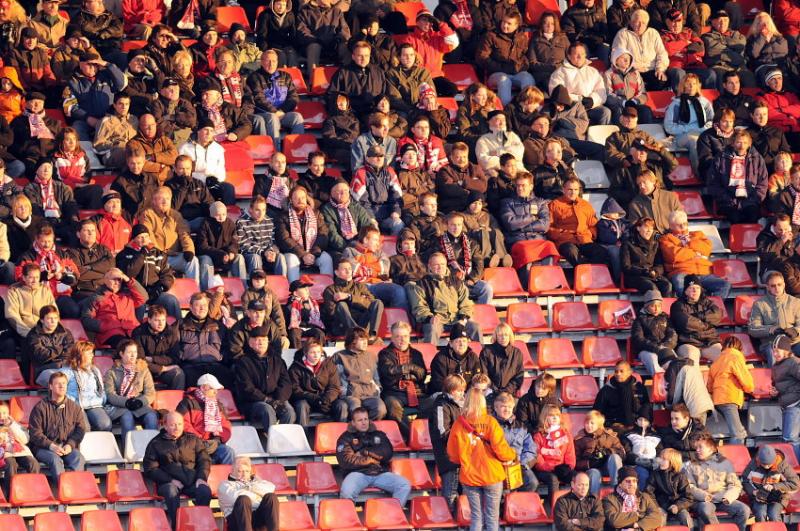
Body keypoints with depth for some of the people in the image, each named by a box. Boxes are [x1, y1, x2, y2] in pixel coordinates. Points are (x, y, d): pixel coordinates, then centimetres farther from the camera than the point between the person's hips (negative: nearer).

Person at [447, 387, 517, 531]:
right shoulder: (490, 422, -11)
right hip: (491, 475, -2)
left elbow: (452, 455, 1)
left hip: (469, 476, 2)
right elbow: (500, 449, -14)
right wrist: (512, 455, 8)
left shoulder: (459, 424, -5)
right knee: (492, 517, 7)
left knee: (476, 517, 10)